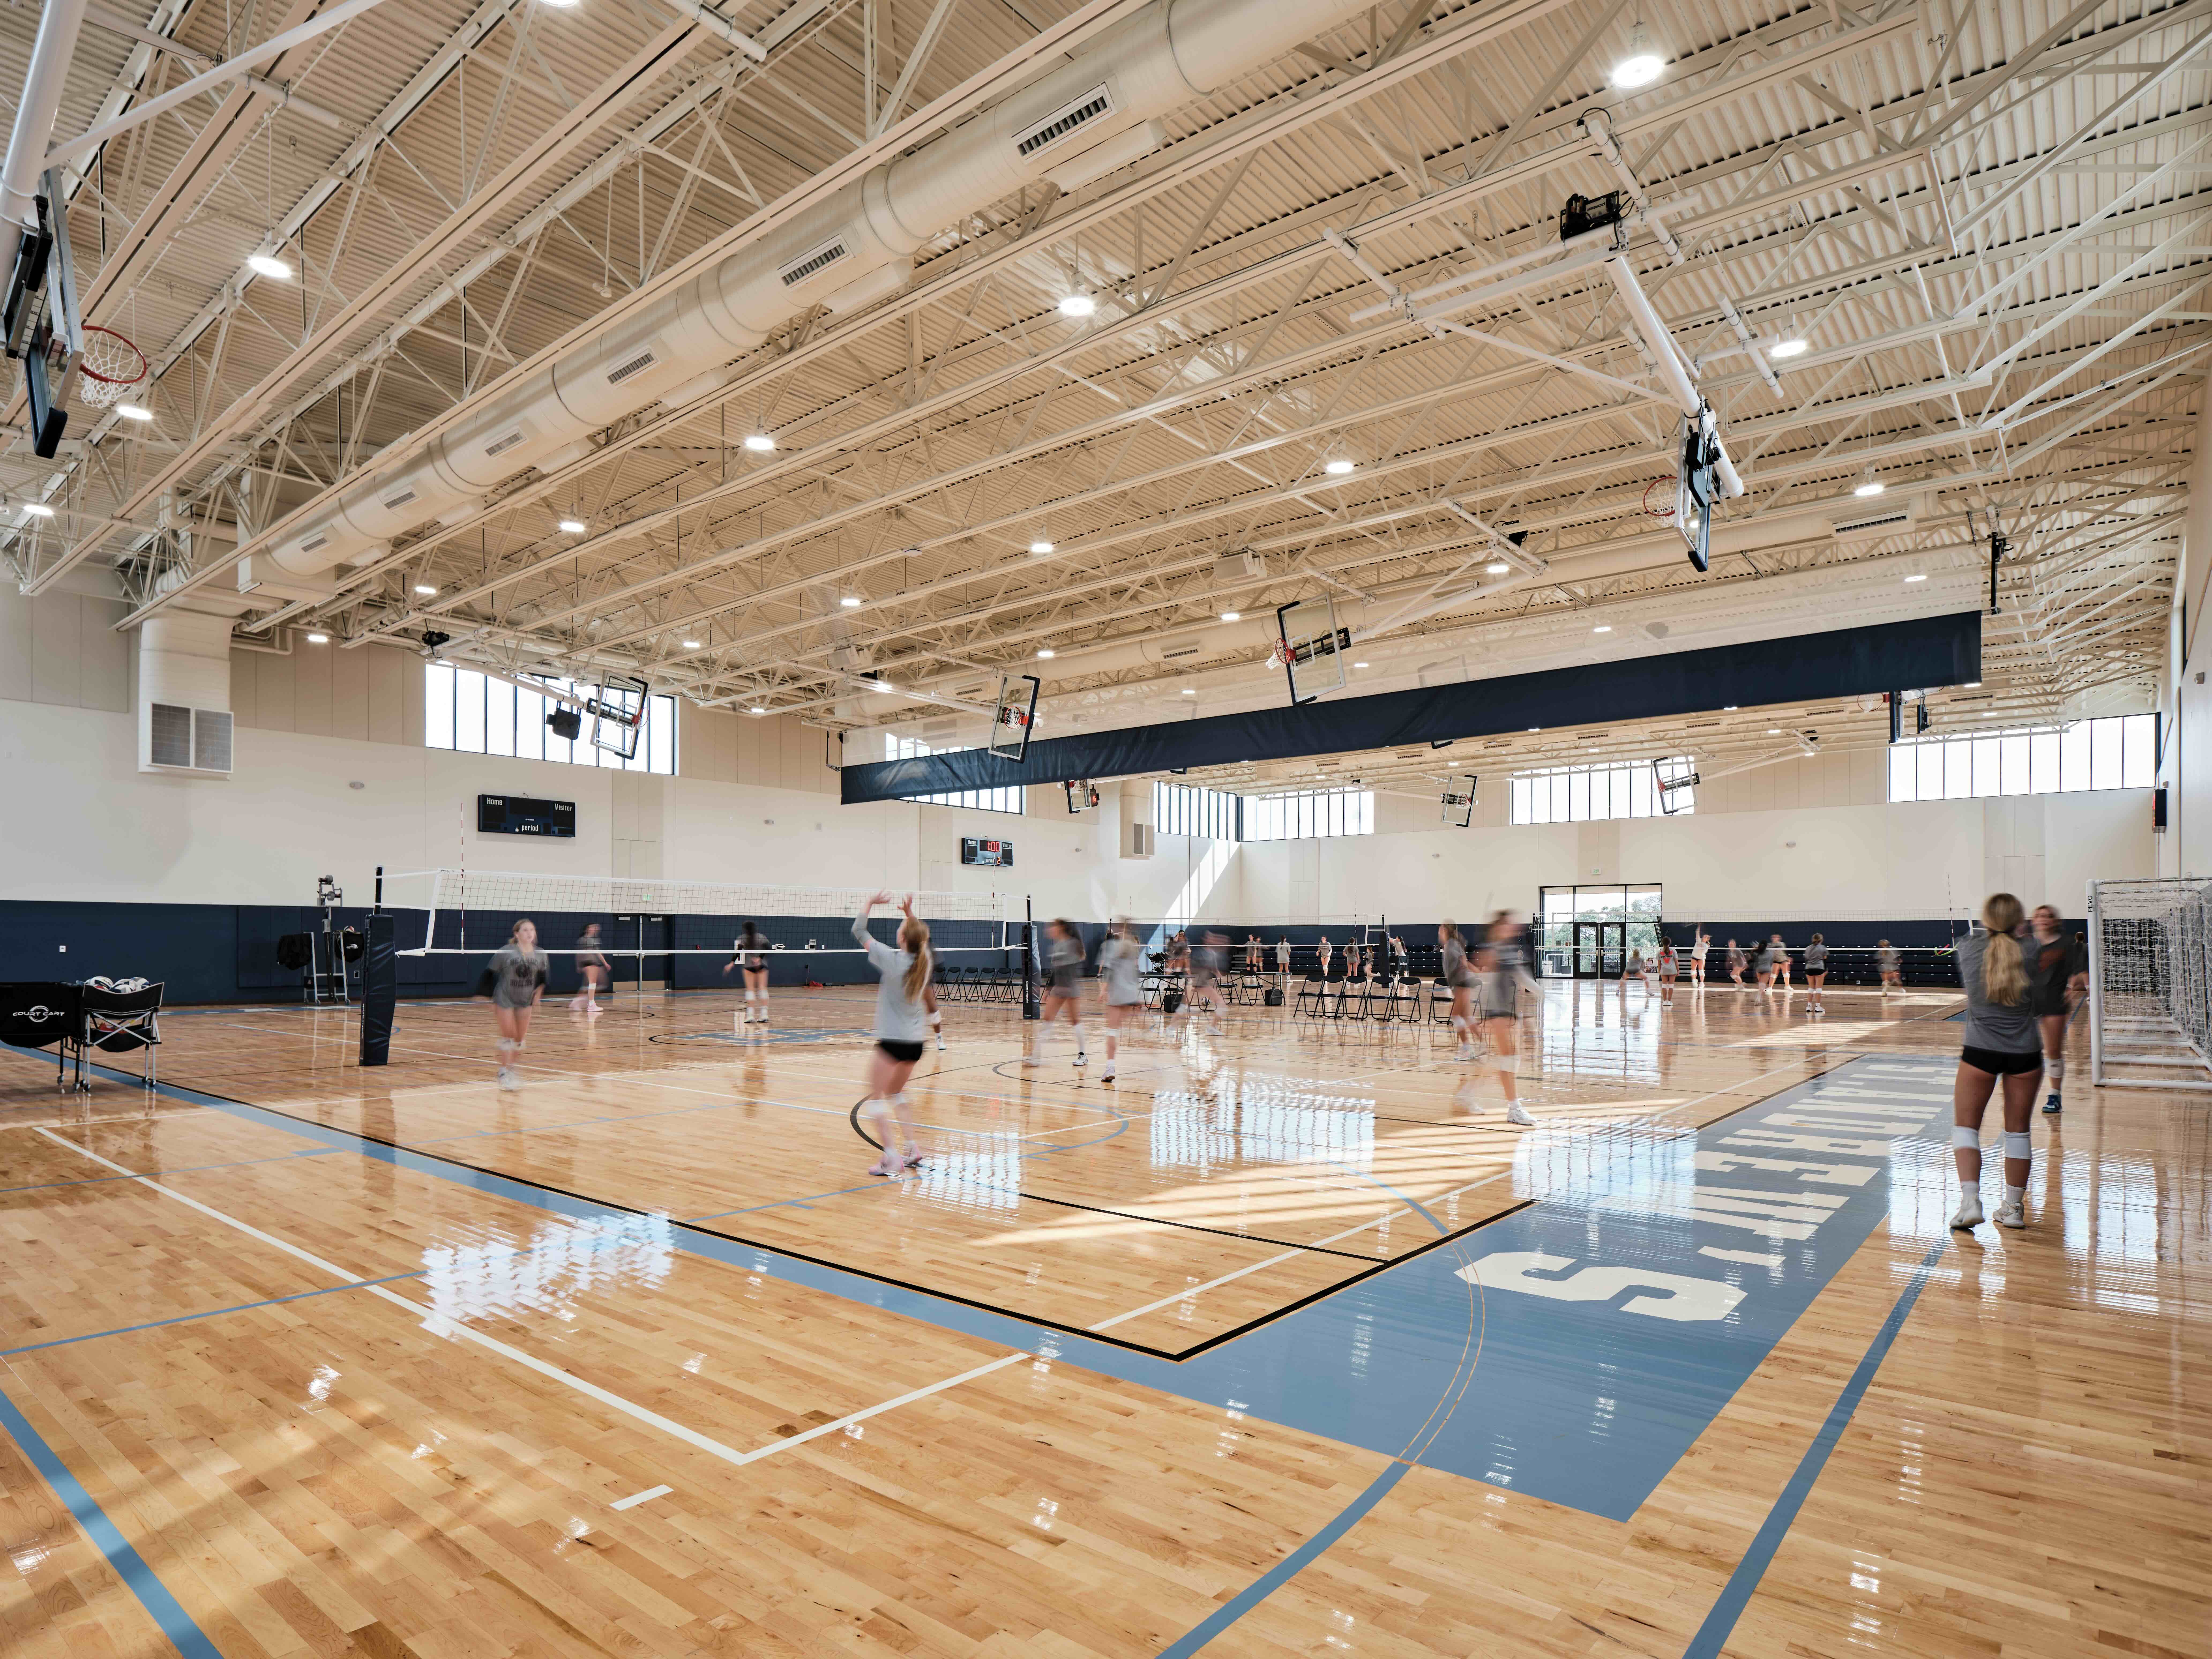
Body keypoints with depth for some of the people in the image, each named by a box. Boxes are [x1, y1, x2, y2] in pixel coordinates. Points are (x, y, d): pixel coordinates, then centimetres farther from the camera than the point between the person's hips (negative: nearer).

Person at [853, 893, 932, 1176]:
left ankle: (891, 1158, -5)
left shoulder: (893, 959, -15)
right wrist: (910, 913, 19)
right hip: (915, 1041, 6)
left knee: (876, 1097, 3)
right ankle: (914, 1149, 19)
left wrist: (871, 903, 5)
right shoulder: (925, 960, -1)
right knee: (896, 1093, 24)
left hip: (892, 1040, -6)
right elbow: (921, 937, 25)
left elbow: (859, 931, -5)